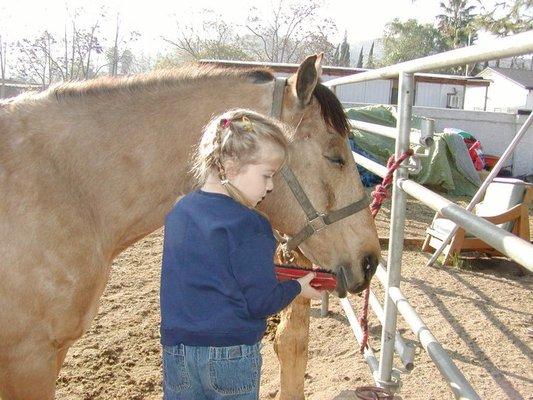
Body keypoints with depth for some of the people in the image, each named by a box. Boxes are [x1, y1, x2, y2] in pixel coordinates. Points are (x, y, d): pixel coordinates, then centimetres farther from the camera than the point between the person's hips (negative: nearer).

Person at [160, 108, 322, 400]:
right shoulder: (248, 225, -20)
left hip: (176, 347, 6)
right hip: (232, 353, -5)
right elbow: (262, 302, -18)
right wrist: (297, 288, 1)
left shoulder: (178, 212, 1)